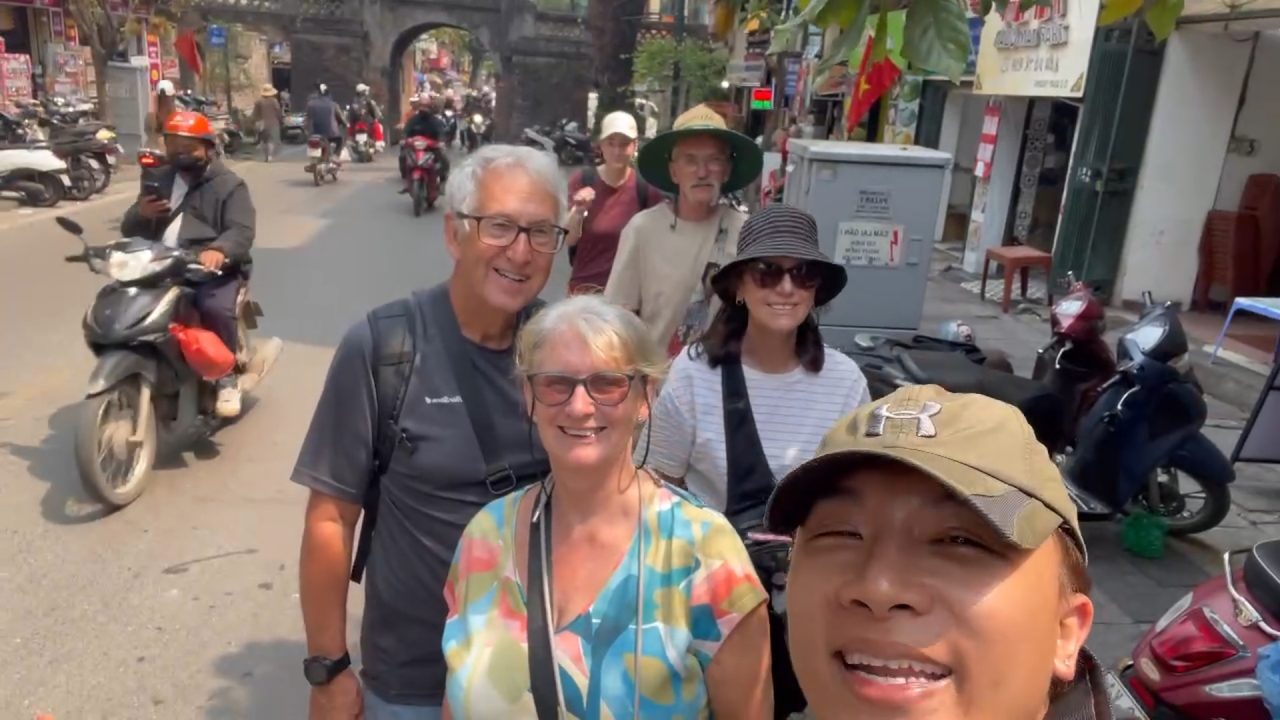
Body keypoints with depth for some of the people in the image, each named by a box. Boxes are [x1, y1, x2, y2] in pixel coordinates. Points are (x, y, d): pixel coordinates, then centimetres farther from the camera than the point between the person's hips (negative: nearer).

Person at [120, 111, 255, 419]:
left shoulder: (228, 184, 4)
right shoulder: (159, 179, 22)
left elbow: (242, 231, -12)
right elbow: (129, 229, 22)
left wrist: (219, 250, -35)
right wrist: (140, 214, -4)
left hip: (212, 268, -6)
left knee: (216, 308, -35)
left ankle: (227, 378, -15)